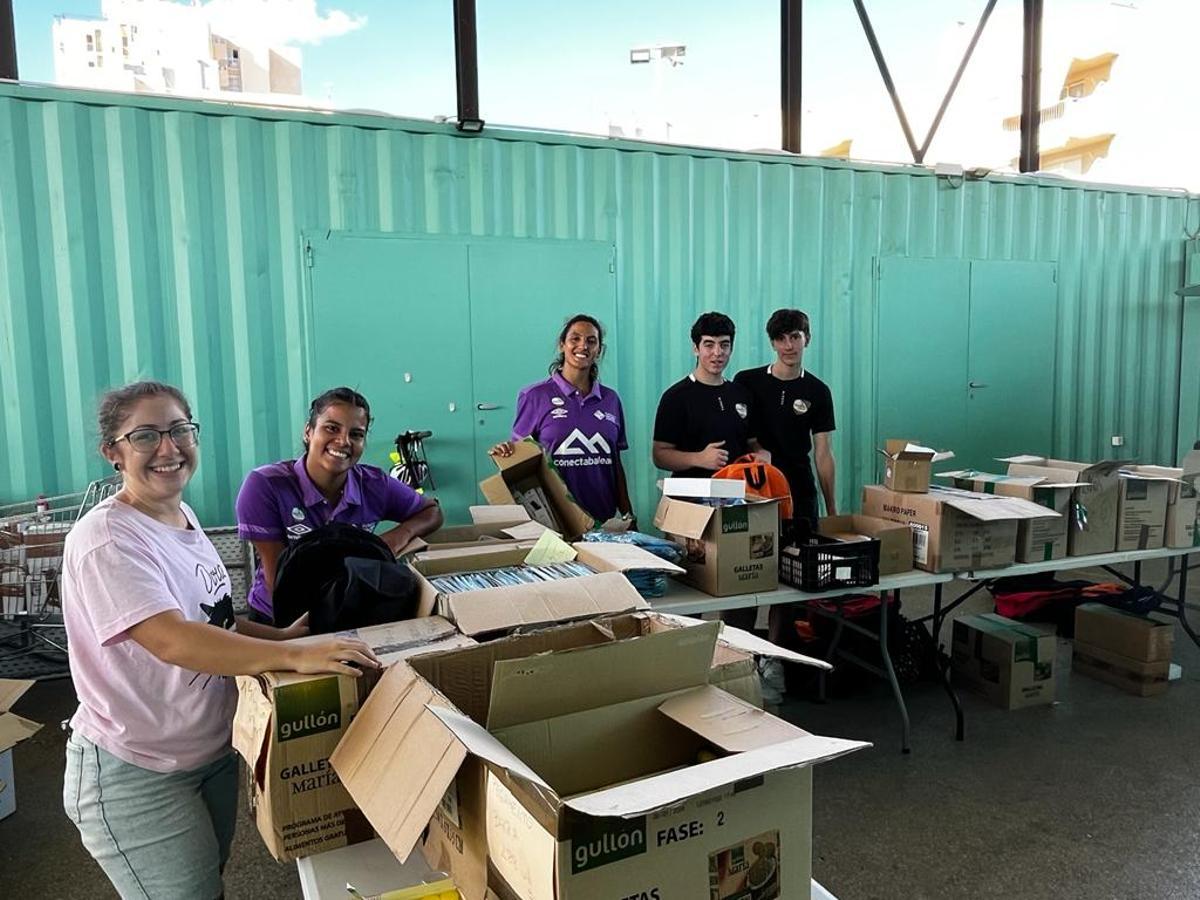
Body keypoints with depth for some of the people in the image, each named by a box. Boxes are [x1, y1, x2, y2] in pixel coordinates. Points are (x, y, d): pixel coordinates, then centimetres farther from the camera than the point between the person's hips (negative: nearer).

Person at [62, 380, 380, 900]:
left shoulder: (180, 514, 2)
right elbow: (173, 641, -36)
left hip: (213, 753, 8)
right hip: (136, 778, -8)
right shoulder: (105, 539, -24)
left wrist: (283, 637, -1)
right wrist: (295, 657, -42)